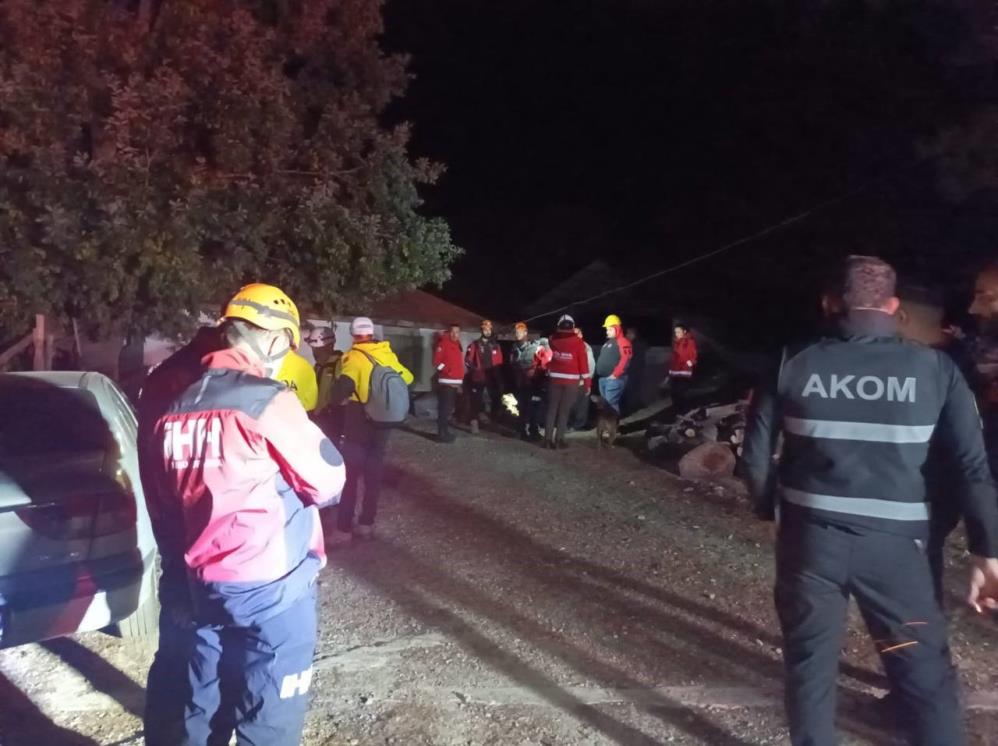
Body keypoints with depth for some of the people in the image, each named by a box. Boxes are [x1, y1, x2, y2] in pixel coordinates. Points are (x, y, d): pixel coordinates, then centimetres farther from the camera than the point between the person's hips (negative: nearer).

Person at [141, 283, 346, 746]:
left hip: (203, 584, 7)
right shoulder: (268, 401, -15)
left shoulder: (176, 409, 7)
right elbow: (329, 482, -10)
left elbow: (161, 508, 14)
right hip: (272, 588, -7)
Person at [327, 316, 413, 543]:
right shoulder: (388, 355, 5)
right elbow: (407, 377, 16)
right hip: (383, 422, 5)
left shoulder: (354, 356, -12)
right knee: (374, 474, 13)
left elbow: (343, 385, -26)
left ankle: (343, 529, 2)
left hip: (359, 422, -5)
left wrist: (337, 401, -8)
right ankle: (366, 524, 19)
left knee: (350, 475, 1)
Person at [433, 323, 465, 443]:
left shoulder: (458, 345, 17)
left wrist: (460, 380, 19)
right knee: (444, 409, -10)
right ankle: (442, 433, -8)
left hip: (456, 383, 8)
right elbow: (436, 362, -14)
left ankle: (446, 431, 20)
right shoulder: (443, 343, -7)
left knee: (449, 409, 13)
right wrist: (448, 372, -17)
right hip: (446, 382, -8)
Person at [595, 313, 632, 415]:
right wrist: (600, 374, 17)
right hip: (603, 378, 10)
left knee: (611, 403, -12)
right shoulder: (608, 342, 20)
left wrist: (615, 375, -22)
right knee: (605, 403, 13)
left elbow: (625, 360, -21)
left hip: (613, 379, -10)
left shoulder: (623, 342, -10)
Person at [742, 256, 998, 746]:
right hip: (893, 544, 0)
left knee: (810, 664, 15)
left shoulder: (794, 364, -3)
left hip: (809, 537, 1)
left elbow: (756, 453, 2)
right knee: (926, 674, 14)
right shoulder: (936, 368, -3)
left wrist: (770, 509, 18)